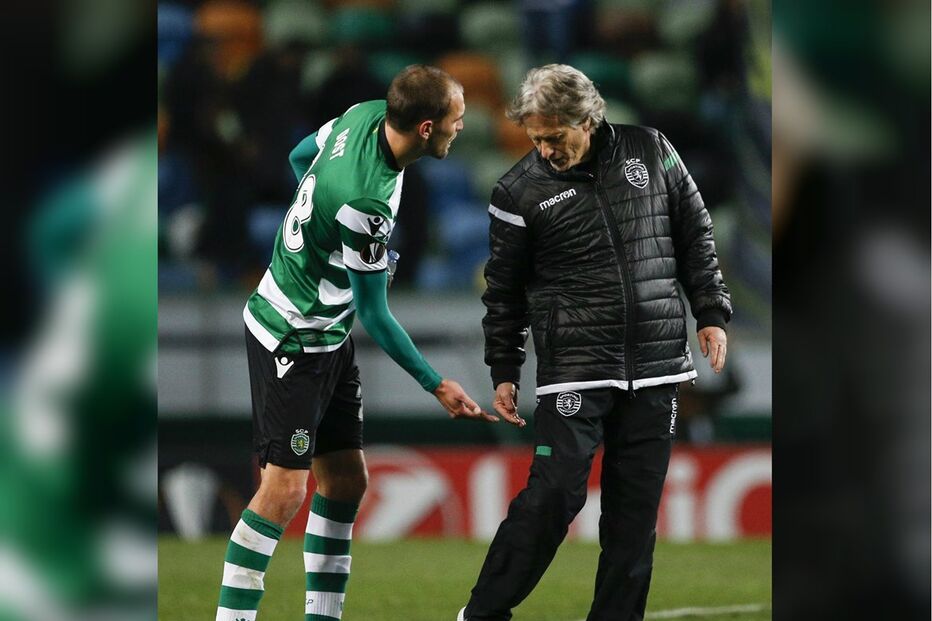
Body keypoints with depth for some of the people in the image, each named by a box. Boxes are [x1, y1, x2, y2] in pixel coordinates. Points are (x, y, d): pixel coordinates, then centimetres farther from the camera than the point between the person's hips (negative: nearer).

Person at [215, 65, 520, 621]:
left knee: (346, 481, 9)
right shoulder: (367, 202, -32)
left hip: (328, 337, 10)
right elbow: (374, 312, -20)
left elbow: (301, 156, 14)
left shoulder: (366, 115, -8)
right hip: (291, 339, -10)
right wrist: (437, 385, -12)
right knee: (285, 488, -10)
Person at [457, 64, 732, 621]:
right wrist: (504, 371, 8)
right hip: (575, 366, -3)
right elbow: (503, 289, 7)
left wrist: (712, 313, 8)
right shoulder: (520, 191, -1)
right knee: (555, 493, -11)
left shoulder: (650, 152, 4)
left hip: (656, 366, 3)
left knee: (637, 503, 4)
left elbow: (696, 234, 13)